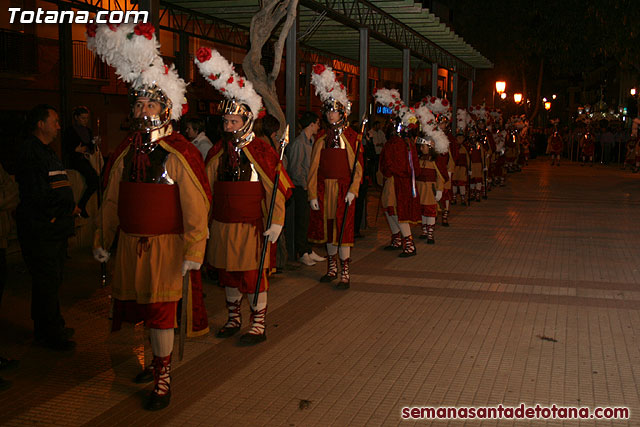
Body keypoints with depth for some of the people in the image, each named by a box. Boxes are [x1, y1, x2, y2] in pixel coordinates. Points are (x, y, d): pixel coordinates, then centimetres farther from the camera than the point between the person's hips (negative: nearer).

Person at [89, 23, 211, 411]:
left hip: (166, 245, -5)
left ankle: (163, 378, 11)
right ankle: (154, 360, 29)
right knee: (140, 307, 11)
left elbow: (196, 207, -12)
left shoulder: (180, 153, -10)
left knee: (161, 310, -1)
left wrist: (194, 251, -16)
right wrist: (104, 241, 16)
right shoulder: (126, 153, 7)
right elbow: (112, 201, 14)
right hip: (131, 244, 5)